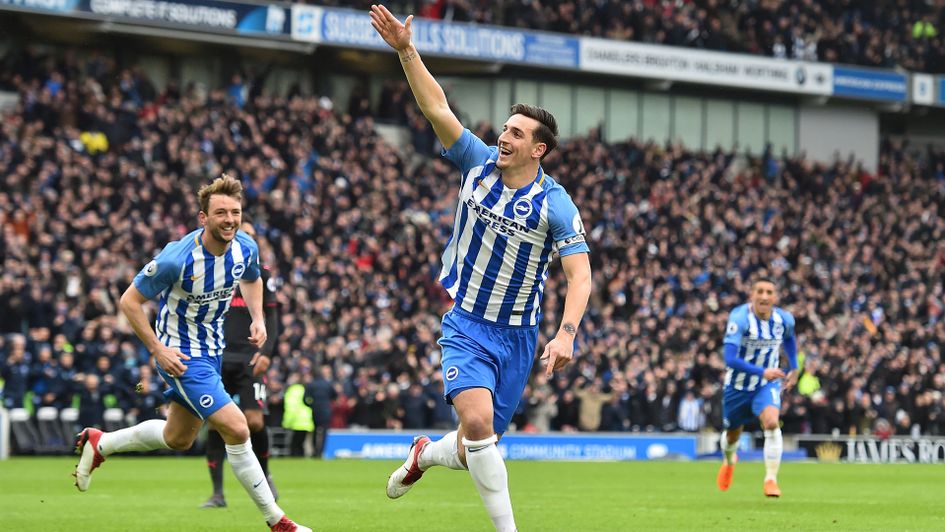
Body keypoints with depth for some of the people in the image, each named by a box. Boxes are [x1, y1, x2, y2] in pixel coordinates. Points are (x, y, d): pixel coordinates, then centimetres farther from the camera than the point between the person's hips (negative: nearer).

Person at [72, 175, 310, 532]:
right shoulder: (177, 258, -28)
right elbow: (129, 301, -17)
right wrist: (157, 349, -21)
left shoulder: (246, 247, -8)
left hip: (212, 350, 8)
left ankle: (98, 444, 42)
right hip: (180, 355, -8)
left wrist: (258, 319, 1)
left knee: (177, 439, 21)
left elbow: (251, 279, 17)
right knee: (237, 431, -16)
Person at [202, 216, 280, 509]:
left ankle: (264, 476, 14)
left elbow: (271, 316, 7)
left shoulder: (261, 273, 9)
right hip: (217, 360, 1)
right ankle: (217, 493, 3)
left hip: (249, 360, -1)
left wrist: (266, 352, -8)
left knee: (254, 421, -13)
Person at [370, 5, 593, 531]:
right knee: (477, 420, -25)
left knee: (474, 449, 6)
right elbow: (437, 107, -5)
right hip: (466, 326, 0)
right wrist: (406, 50, -14)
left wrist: (567, 334, -29)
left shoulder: (555, 205, -12)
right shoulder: (479, 163, -4)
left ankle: (426, 454, 43)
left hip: (517, 335, 0)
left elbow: (580, 273, -16)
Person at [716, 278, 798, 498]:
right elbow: (730, 358, -34)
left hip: (768, 385, 1)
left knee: (772, 423, -28)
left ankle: (771, 480, -22)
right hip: (738, 386, -1)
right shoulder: (740, 318, -26)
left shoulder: (784, 319, -12)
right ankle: (728, 460, 55)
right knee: (733, 434, 18)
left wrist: (794, 368, 13)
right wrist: (762, 372, -41)